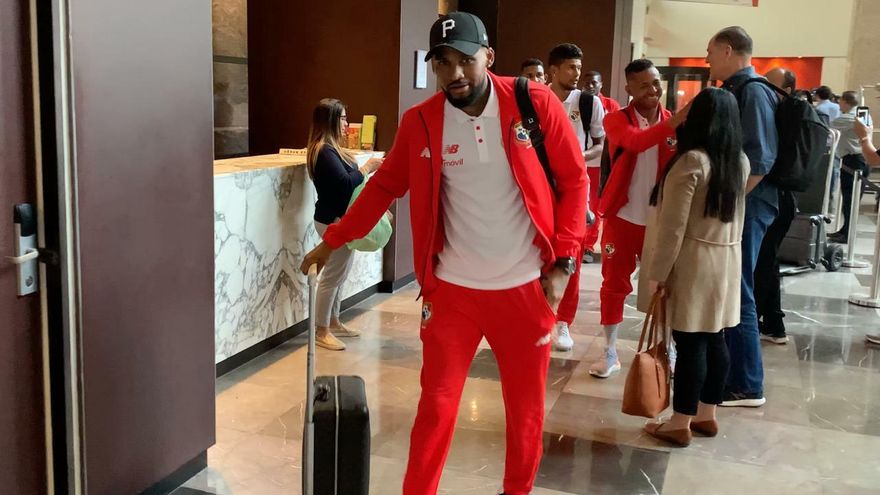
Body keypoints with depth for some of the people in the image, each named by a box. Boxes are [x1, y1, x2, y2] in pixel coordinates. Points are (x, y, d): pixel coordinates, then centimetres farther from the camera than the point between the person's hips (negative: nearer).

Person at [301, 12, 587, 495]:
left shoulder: (536, 103, -7)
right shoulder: (419, 122, -4)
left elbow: (574, 180, -1)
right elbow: (385, 185, 9)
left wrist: (563, 262, -5)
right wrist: (332, 240, 9)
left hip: (526, 286, 0)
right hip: (452, 289, 0)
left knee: (527, 408, 14)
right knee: (437, 405, 6)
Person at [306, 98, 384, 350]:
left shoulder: (329, 148, 13)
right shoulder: (324, 151, -19)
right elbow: (344, 184, -26)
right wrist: (367, 167, -16)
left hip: (338, 219, 10)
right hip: (334, 221, -10)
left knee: (338, 275, 17)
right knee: (333, 276, -2)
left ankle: (333, 322, 29)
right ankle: (321, 330, 8)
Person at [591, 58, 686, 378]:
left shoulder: (674, 123, 4)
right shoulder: (616, 120, -4)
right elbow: (635, 141, -28)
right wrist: (676, 121, -40)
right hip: (622, 216, -2)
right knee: (614, 284, 5)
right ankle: (610, 353, 17)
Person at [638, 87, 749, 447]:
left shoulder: (691, 161, -17)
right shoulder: (740, 161, 7)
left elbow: (673, 226, -18)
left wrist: (658, 273, -14)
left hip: (693, 262, -7)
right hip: (727, 261, 8)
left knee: (690, 343, -2)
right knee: (713, 340, 13)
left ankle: (680, 424, 6)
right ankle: (706, 415, 23)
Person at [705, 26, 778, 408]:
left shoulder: (752, 92, -14)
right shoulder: (737, 90, 14)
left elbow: (760, 159, -22)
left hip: (744, 208, -9)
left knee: (736, 293, -3)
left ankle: (746, 386, 6)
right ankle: (724, 367, 28)